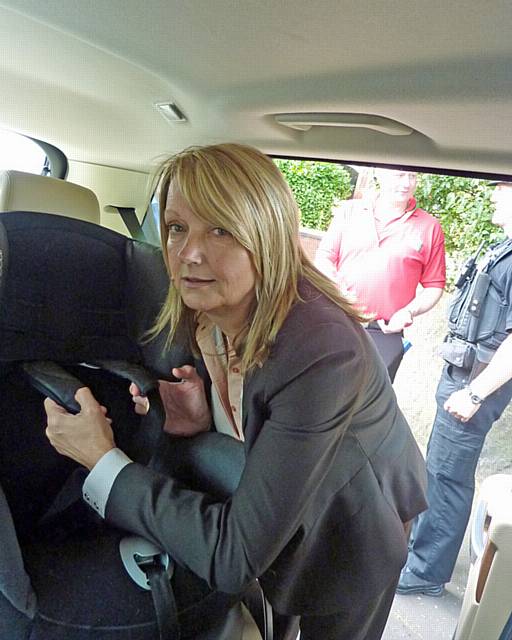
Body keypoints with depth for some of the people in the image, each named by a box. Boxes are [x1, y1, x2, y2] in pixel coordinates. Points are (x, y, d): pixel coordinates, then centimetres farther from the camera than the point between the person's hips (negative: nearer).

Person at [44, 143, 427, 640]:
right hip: (278, 516, 5)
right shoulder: (197, 315, -17)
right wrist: (202, 419, -22)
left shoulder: (324, 351, -40)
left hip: (352, 536, -5)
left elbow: (234, 556, -35)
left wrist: (102, 460, -30)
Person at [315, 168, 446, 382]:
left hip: (385, 334, -1)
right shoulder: (349, 210, 6)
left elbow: (434, 285, 5)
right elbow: (324, 257, 6)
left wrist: (409, 311, -11)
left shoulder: (429, 227, 2)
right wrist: (337, 290, -12)